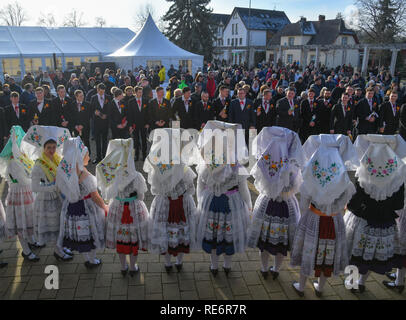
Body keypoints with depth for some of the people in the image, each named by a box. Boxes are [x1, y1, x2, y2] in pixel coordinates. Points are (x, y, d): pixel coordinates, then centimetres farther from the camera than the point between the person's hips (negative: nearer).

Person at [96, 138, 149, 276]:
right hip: (134, 210, -3)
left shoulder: (111, 174, -16)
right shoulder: (136, 177, -26)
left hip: (117, 209, 3)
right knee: (134, 238, 18)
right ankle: (133, 268, 35)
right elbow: (141, 197, -13)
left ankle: (123, 267, 38)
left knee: (120, 238, 22)